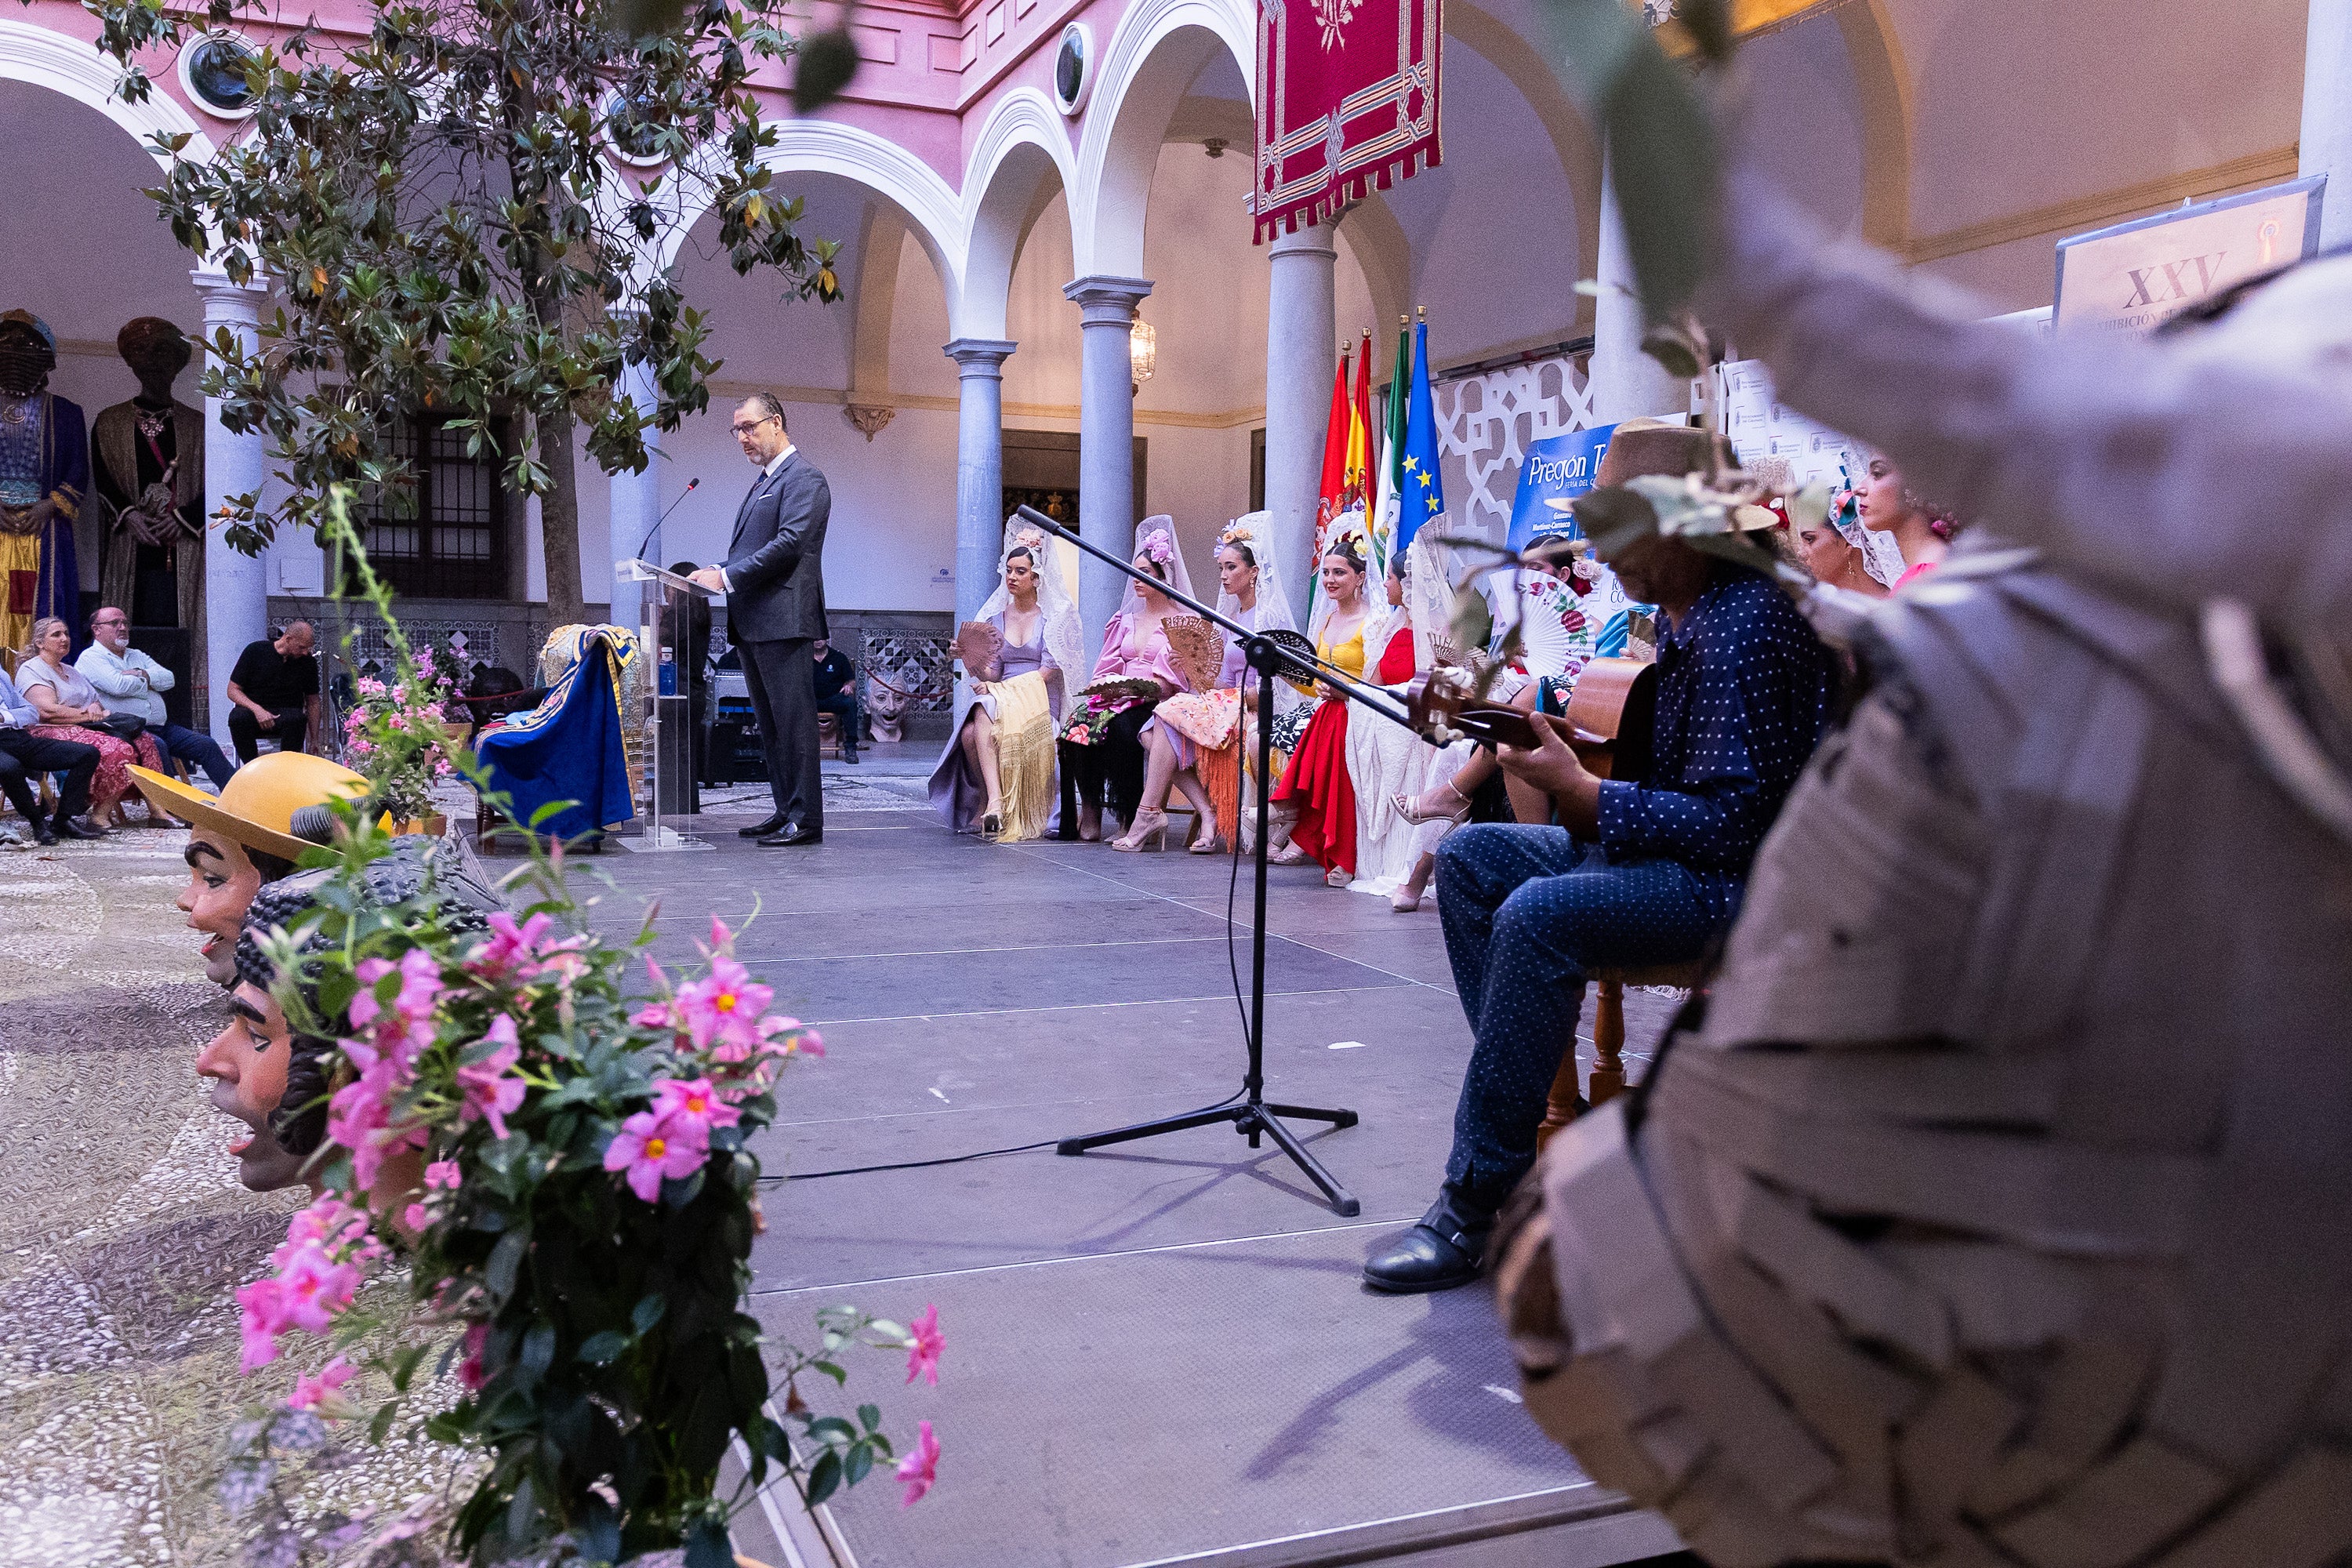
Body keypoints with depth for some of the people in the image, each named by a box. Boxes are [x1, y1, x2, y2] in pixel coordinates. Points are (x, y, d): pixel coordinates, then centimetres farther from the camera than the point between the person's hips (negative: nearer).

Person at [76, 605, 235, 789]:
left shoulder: (137, 656, 25)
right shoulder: (91, 657, 3)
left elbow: (169, 679, 9)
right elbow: (118, 686, -15)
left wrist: (140, 674, -6)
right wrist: (150, 681, 1)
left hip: (161, 727, 7)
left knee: (207, 745, -5)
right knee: (156, 746, -36)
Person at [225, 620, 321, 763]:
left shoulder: (308, 662, 4)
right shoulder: (255, 650, -4)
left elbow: (313, 702, 11)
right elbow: (233, 690, -2)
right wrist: (257, 709, -21)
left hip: (287, 713, 1)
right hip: (254, 712, -1)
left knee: (296, 719, -36)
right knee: (238, 717, -36)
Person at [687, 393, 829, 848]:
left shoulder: (803, 478, -7)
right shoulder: (763, 481, 24)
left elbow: (790, 542, -19)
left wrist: (728, 576, -18)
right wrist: (722, 574, 6)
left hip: (783, 620, -10)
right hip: (752, 622, 10)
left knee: (793, 720, -8)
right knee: (769, 723, 12)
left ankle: (806, 819, -5)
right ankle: (784, 810, 18)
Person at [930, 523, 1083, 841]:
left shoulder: (1054, 616, 3)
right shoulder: (996, 616, 16)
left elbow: (1048, 671, -7)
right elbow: (992, 669, 13)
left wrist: (1000, 689, -16)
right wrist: (982, 680, -13)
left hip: (1040, 701, -3)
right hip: (1000, 697, 4)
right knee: (970, 733, -32)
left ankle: (995, 801, -27)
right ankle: (992, 799, -36)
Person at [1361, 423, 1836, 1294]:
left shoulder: (1746, 624, -21)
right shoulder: (1686, 610, 11)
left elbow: (1732, 821, -26)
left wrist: (1580, 795, -21)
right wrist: (1570, 740, 9)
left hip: (1745, 878, -11)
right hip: (1669, 851, 11)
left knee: (1539, 916, -32)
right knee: (1468, 857, 5)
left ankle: (1475, 1205, -24)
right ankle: (1530, 1090, 1)